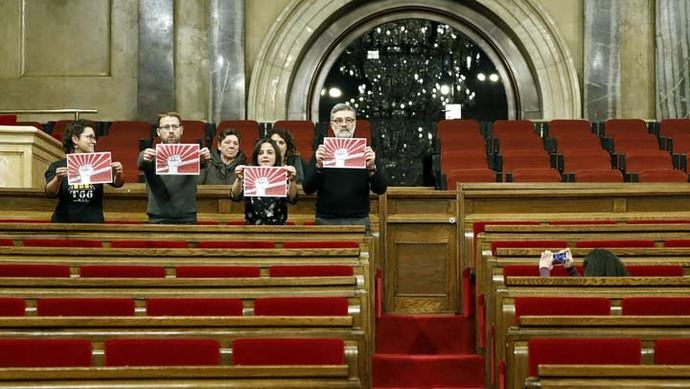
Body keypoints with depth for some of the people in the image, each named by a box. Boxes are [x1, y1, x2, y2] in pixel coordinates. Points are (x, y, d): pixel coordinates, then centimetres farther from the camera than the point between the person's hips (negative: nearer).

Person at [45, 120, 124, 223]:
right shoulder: (57, 166, 1)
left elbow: (117, 183, -8)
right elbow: (50, 193, -11)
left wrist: (118, 174, -30)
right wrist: (58, 179, -31)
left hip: (93, 223, 1)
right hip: (64, 223, -1)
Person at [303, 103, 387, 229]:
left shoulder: (365, 152, 8)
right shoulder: (322, 152, 8)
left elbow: (381, 190, 2)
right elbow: (307, 189, 0)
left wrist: (372, 168, -15)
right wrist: (318, 166, -15)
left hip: (358, 220, 0)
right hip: (327, 221, 0)